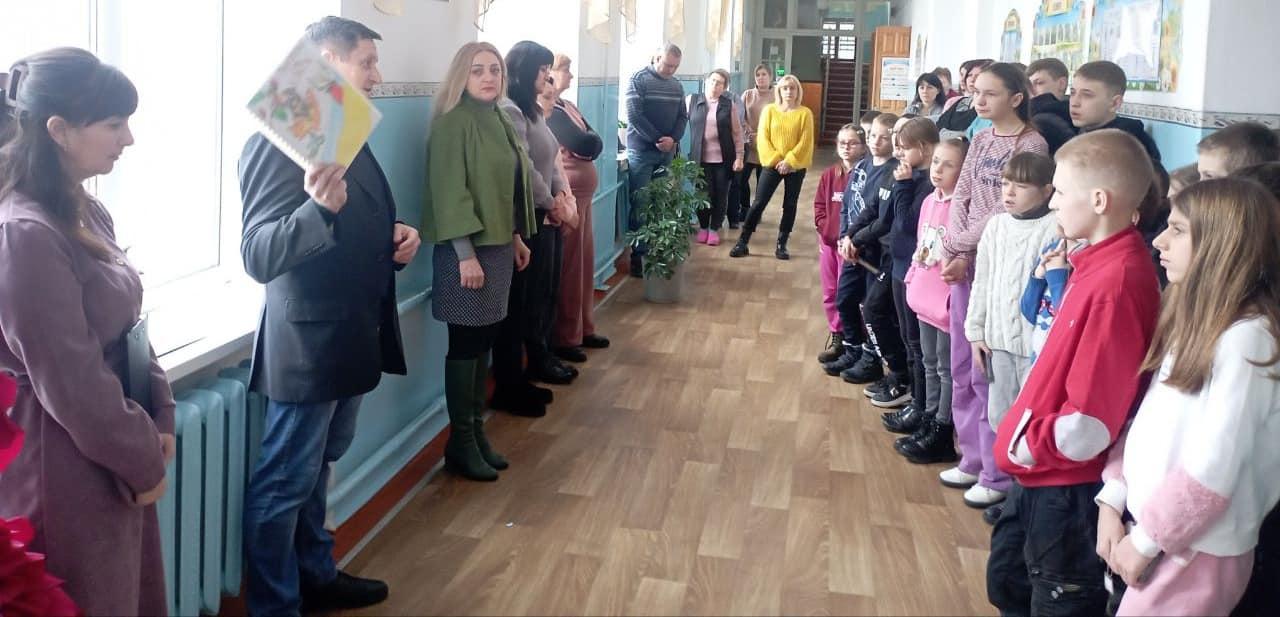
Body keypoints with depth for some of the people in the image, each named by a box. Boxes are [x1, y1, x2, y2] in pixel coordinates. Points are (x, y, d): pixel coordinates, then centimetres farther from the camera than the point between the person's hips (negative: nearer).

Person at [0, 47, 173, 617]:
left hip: (115, 459, 9)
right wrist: (144, 461, -11)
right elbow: (72, 387, -22)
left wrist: (161, 417, 4)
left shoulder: (87, 214, 6)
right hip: (64, 474, -9)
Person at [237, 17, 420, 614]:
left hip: (347, 334, 10)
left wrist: (395, 235, 1)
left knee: (318, 466, 23)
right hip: (308, 340, -10)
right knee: (286, 481, 5)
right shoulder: (280, 141, -20)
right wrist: (319, 206, -43)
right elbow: (259, 257, -27)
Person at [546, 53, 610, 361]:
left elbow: (597, 143, 8)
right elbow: (583, 145, -21)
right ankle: (564, 338, 7)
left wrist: (585, 142, -9)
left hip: (582, 192, 9)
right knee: (568, 266, -2)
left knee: (585, 261, 16)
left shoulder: (566, 106, 15)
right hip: (566, 193, -9)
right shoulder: (547, 111, -14)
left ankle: (583, 329, 28)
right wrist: (587, 142, -2)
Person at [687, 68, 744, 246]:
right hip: (701, 158, -1)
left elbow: (737, 132, 3)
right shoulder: (692, 100, 3)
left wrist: (739, 156, -2)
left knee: (720, 195, 5)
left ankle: (714, 229, 20)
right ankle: (703, 227, 21)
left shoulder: (728, 104, 3)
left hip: (723, 159, 1)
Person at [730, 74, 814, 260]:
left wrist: (789, 161, -14)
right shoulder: (769, 110, 1)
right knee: (759, 203, -3)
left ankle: (781, 245, 15)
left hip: (795, 167, 0)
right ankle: (742, 243, 1)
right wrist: (775, 160, -12)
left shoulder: (805, 113, -1)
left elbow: (805, 142, -6)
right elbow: (763, 138, -3)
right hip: (772, 165, 0)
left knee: (789, 205, 6)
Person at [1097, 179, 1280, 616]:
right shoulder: (1194, 318, 8)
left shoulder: (1245, 337, -20)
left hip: (1198, 551, -7)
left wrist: (1146, 539, -15)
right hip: (1155, 533, 8)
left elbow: (1212, 469, -22)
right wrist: (1113, 499, 0)